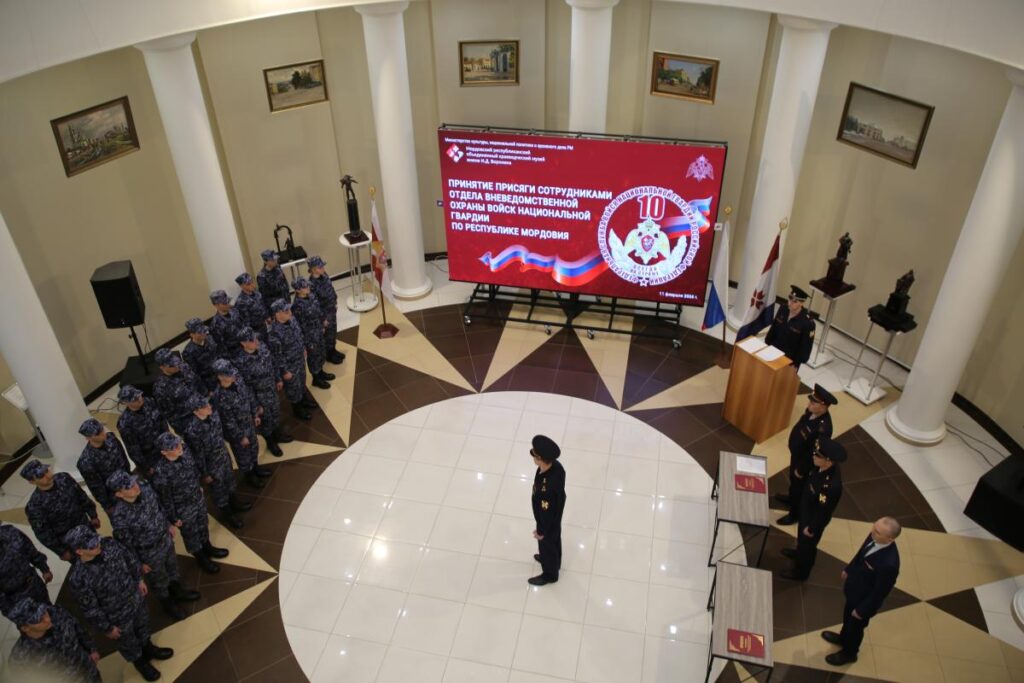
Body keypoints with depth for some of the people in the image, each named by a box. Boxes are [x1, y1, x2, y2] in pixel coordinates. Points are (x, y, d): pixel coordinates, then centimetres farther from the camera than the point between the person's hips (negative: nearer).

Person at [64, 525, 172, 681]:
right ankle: (140, 662, 57)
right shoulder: (78, 578, -37)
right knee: (128, 642, 26)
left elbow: (130, 559, -2)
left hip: (136, 596, 4)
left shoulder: (109, 544, -24)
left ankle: (148, 648, 63)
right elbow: (90, 610, -22)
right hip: (118, 615, -4)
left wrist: (139, 579, 8)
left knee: (143, 624, 32)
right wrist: (107, 628, -10)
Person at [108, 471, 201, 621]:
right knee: (159, 581, 24)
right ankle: (168, 603, 54)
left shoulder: (144, 487, -22)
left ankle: (178, 592, 60)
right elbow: (126, 543, -21)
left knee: (172, 568, 31)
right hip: (150, 553, -5)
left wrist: (169, 524, 12)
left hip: (166, 538, 5)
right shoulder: (119, 516, -37)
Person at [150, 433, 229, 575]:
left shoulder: (184, 450, -21)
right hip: (183, 509, -5)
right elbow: (165, 500, -22)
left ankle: (207, 548, 58)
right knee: (191, 534, 22)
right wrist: (173, 518, -9)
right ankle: (201, 558, 49)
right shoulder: (161, 473, -38)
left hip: (198, 498, 6)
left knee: (203, 524, 30)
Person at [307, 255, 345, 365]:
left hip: (332, 308, 8)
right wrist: (322, 319, -17)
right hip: (323, 312, -7)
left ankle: (333, 351, 46)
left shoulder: (323, 275, -9)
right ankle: (329, 356, 35)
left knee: (333, 331, 25)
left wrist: (335, 303, 16)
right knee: (327, 334, 14)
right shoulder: (312, 284, -32)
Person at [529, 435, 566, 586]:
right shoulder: (556, 466, -22)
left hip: (548, 521, -7)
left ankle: (550, 574, 49)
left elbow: (546, 511, -29)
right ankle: (553, 561, 62)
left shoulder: (548, 486, -46)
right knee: (554, 541, 34)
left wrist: (541, 531, -12)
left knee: (547, 545, 22)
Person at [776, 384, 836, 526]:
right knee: (793, 480, 32)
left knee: (799, 486, 18)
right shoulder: (812, 411, -17)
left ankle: (795, 514, 43)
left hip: (805, 461, -7)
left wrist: (802, 470, -15)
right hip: (796, 454, 8)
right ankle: (791, 499, 60)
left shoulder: (823, 428, -42)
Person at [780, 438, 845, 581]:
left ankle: (801, 572, 47)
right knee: (801, 537, 33)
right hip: (806, 510, 7)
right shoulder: (822, 466, -21)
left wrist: (811, 528, -15)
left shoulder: (832, 486, -44)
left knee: (807, 544, 21)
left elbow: (823, 512, -29)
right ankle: (799, 553, 63)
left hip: (815, 519, -7)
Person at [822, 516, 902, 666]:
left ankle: (849, 653, 52)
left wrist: (862, 610, -14)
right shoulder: (874, 536, -24)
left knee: (855, 626, 23)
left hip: (865, 599, -6)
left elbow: (880, 592, -27)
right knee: (847, 616, 33)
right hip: (855, 587, 6)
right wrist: (849, 569, 13)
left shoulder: (889, 563, -44)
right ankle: (843, 638, 62)